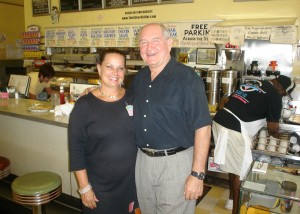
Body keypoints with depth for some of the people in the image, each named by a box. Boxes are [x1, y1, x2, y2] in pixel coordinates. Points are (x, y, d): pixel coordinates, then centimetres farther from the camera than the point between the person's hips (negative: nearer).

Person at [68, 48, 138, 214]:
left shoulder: (133, 100, -2)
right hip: (98, 185, -3)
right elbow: (76, 149, -8)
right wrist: (84, 186, -9)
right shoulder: (85, 104, -10)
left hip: (131, 181, 3)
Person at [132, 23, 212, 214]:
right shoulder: (139, 78, 6)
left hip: (175, 162, -6)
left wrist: (197, 174, -19)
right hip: (143, 160, 6)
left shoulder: (187, 78, -14)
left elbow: (202, 127, -16)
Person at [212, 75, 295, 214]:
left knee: (233, 166, 23)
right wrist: (276, 134, 24)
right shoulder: (274, 95, -2)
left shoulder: (252, 82, 20)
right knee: (241, 171, 8)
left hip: (219, 121, 8)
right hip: (234, 130, -8)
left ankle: (232, 199, 37)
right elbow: (273, 128, 0)